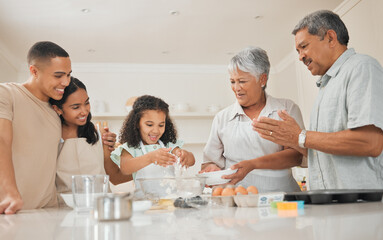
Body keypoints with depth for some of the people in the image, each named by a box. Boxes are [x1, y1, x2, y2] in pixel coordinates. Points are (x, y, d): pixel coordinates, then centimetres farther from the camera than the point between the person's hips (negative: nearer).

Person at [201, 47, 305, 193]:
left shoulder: (287, 109, 8)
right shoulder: (222, 118, 14)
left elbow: (296, 155, -3)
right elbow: (210, 161, 15)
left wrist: (252, 164, -14)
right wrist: (211, 169, -8)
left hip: (280, 192, -3)